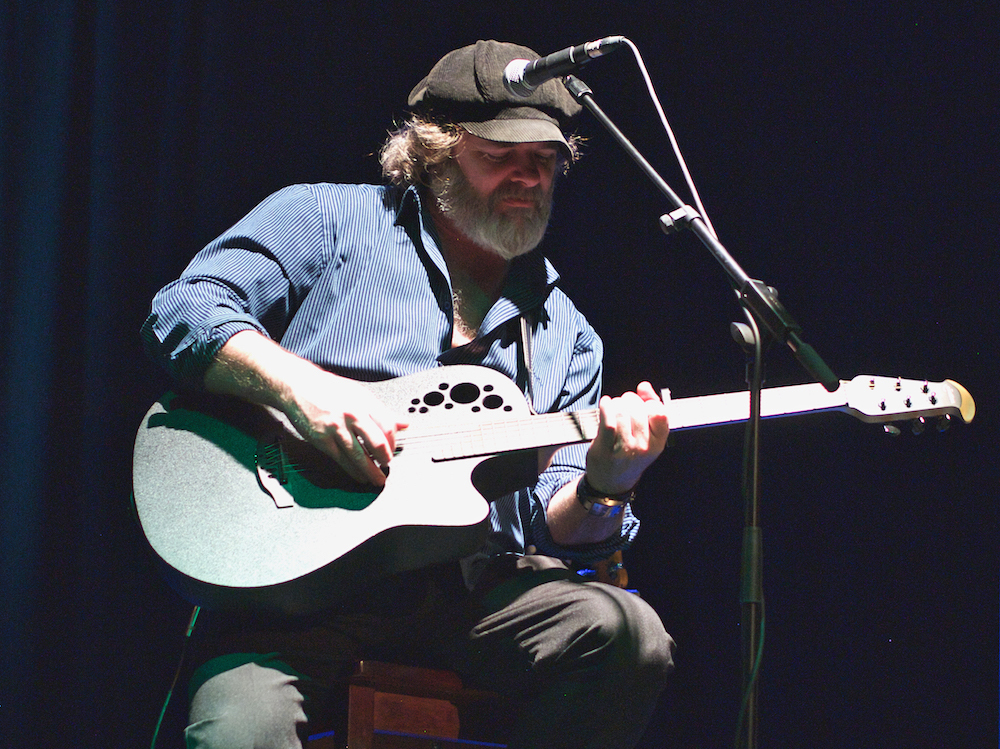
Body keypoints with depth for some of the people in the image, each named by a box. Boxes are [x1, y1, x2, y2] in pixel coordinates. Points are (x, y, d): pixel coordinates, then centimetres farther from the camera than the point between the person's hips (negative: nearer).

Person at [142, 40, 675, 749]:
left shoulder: (564, 333, 23)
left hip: (470, 584, 4)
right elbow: (182, 313, -1)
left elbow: (557, 530, 16)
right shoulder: (326, 219, 13)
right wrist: (304, 389, -17)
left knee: (627, 635, -25)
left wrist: (603, 486, -8)